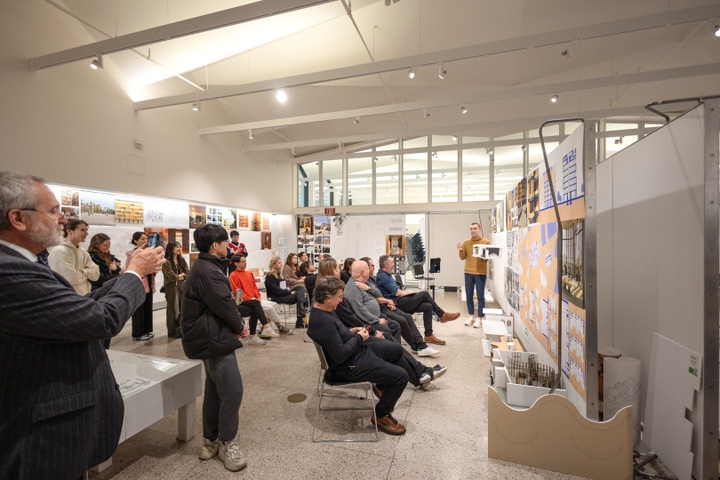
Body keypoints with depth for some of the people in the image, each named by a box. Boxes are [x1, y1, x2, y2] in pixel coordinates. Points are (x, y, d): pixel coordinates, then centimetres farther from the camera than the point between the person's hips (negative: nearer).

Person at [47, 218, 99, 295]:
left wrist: (82, 271, -15)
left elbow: (95, 274, 1)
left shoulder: (83, 252, 9)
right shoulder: (59, 251, -14)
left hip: (85, 296, 7)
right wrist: (86, 275, -4)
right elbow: (71, 278, -22)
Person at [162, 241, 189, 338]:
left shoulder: (182, 260, 10)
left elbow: (188, 273, 6)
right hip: (171, 288, -6)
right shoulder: (166, 262, -10)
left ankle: (179, 329, 19)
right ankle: (172, 331, 13)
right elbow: (172, 276, -15)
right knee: (172, 309, 2)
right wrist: (180, 276, 0)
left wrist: (182, 275, -12)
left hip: (182, 287, 6)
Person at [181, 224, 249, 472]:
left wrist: (237, 324, 4)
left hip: (210, 336, 11)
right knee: (232, 390, -4)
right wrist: (240, 326, -5)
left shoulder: (206, 267, 13)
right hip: (214, 338, -11)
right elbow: (224, 305, -22)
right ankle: (227, 443, 12)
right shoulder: (209, 272, -22)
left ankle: (210, 441, 31)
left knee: (215, 390, 18)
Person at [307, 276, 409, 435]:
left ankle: (382, 385, 35)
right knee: (401, 376, -11)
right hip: (349, 365, -10)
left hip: (356, 351, 10)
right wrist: (358, 338, -15)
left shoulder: (324, 310, 1)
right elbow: (340, 355, -29)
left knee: (397, 349, 17)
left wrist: (351, 332, 2)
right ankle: (380, 415, 10)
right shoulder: (323, 321, -31)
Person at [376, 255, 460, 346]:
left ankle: (428, 335, -2)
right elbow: (397, 293, -17)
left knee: (428, 306, -6)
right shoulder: (382, 276, -14)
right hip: (397, 303, -10)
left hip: (400, 301, 10)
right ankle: (442, 315, 2)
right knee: (424, 294, -15)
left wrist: (407, 292, 6)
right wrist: (411, 292, -2)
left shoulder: (386, 275, 18)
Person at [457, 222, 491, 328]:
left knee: (480, 296, -1)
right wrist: (461, 250, -14)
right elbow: (463, 257, 5)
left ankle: (480, 318, 9)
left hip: (481, 273, -3)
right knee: (469, 295, 8)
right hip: (468, 272, 3)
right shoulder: (466, 242, 6)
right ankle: (471, 316, 21)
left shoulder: (486, 242, -1)